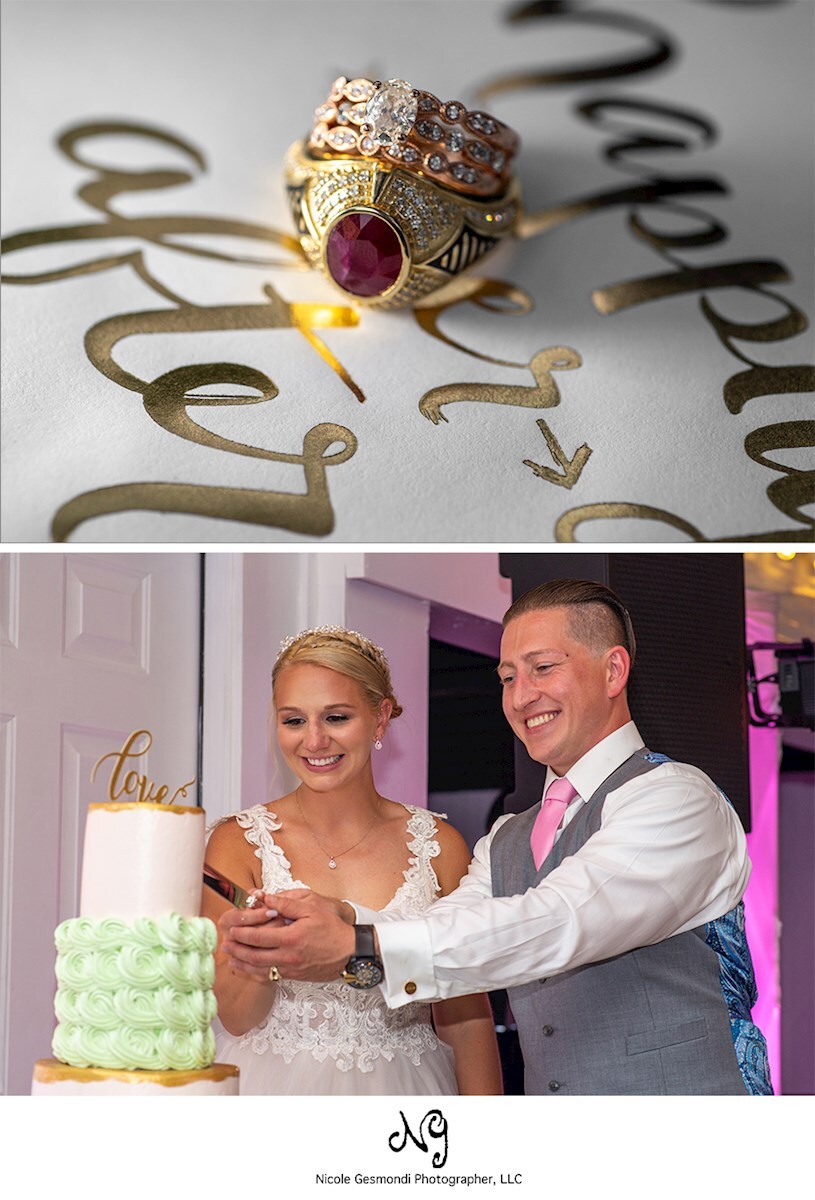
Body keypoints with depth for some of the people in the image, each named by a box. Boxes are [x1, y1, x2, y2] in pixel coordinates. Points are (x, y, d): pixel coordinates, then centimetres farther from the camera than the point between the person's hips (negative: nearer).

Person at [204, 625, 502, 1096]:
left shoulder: (438, 845, -4)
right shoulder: (240, 841, -7)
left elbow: (465, 1014, 0)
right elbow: (236, 1016, -11)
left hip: (397, 1092, 1)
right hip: (274, 1091, -1)